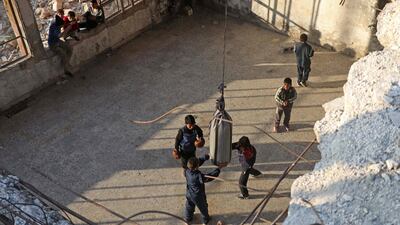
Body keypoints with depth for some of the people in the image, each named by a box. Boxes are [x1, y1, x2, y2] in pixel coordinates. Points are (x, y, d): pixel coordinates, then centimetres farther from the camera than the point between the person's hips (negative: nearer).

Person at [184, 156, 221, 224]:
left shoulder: (187, 171, -24)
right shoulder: (199, 176, -40)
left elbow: (199, 161, -14)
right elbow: (210, 176, -30)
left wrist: (205, 157, -19)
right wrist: (219, 169, -22)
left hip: (189, 195, 5)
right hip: (199, 197, -5)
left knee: (189, 207, 31)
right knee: (203, 208, 25)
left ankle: (187, 218, 54)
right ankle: (205, 220, 49)